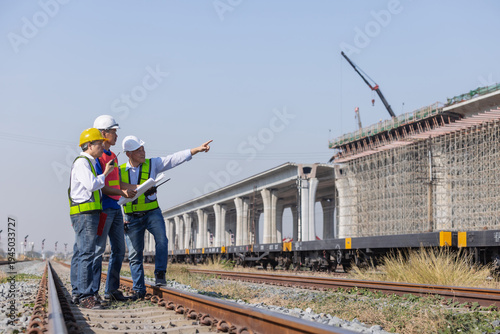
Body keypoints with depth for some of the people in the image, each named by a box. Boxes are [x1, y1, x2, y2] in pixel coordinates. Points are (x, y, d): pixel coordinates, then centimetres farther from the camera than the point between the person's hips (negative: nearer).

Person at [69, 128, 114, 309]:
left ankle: (77, 293, 15)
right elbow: (92, 184, -21)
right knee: (86, 253, -14)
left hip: (89, 214, 11)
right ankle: (85, 295, -16)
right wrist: (105, 173, -6)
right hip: (84, 213, -11)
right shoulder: (82, 162, -9)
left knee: (80, 253, 11)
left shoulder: (89, 163, 23)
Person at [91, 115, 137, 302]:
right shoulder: (95, 157, -10)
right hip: (102, 208, -9)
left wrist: (138, 187, 9)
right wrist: (122, 193, -19)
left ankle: (111, 289, 17)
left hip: (115, 208, 9)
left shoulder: (112, 156, 18)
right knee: (98, 250, -6)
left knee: (119, 250, 10)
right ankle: (93, 291, 0)